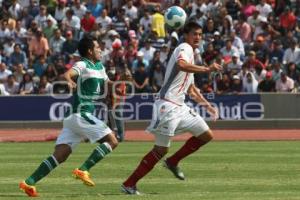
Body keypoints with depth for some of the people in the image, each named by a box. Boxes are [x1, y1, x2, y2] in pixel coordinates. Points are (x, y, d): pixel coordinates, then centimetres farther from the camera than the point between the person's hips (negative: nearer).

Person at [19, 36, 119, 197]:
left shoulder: (99, 67, 20)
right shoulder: (82, 65, -7)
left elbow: (106, 82, 36)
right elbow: (67, 74, -27)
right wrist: (69, 81, -52)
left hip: (75, 117, 8)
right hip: (81, 115, -8)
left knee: (60, 155, -2)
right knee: (112, 142, -8)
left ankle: (29, 182, -9)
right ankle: (83, 170, -14)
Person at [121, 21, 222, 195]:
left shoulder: (190, 53, 22)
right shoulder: (185, 48, -7)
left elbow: (191, 88, 33)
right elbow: (181, 65, -32)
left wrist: (207, 105, 33)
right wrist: (207, 69, -30)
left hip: (180, 107, 10)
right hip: (168, 106, -9)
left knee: (206, 135, 8)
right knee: (161, 149, -10)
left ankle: (173, 162, 18)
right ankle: (129, 184, -5)